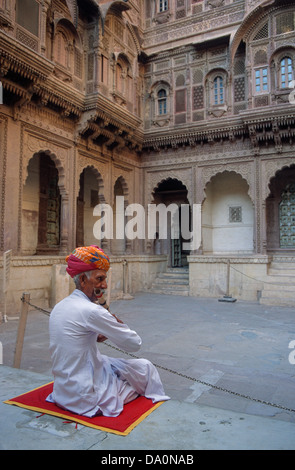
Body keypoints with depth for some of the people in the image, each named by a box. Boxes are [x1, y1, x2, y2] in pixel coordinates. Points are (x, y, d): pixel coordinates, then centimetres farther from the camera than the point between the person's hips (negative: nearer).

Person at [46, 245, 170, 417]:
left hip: (62, 392, 8)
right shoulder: (91, 311, -24)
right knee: (145, 367, 8)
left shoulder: (60, 307, 3)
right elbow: (135, 343, -15)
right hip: (85, 398, -8)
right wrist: (105, 308, -7)